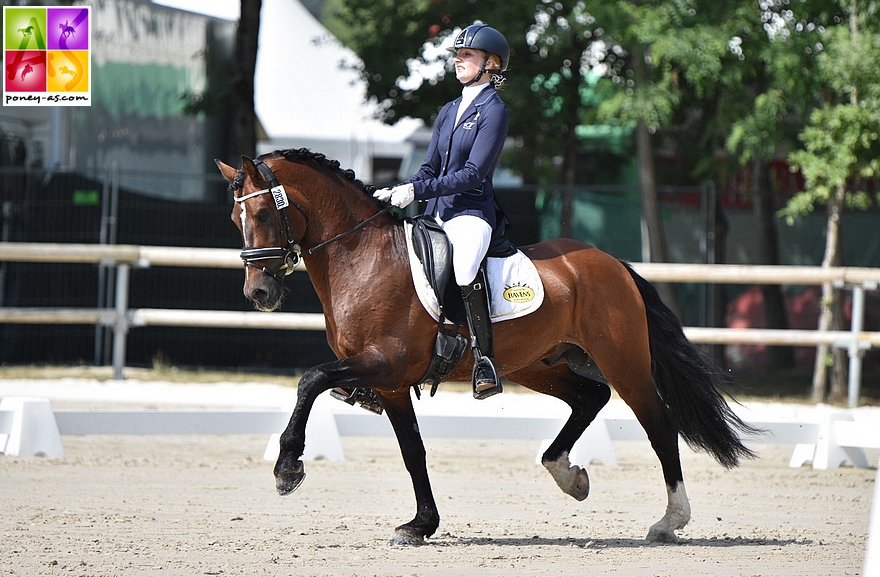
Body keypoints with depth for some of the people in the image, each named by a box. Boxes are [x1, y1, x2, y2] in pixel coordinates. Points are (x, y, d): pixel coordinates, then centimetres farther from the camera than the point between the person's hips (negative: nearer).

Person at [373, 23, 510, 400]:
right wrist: (398, 193, 1)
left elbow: (473, 174, -13)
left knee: (465, 265, -38)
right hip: (436, 214, 9)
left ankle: (484, 358, -30)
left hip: (471, 213, -9)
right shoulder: (449, 111, 19)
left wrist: (416, 191, -18)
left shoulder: (493, 110, -5)